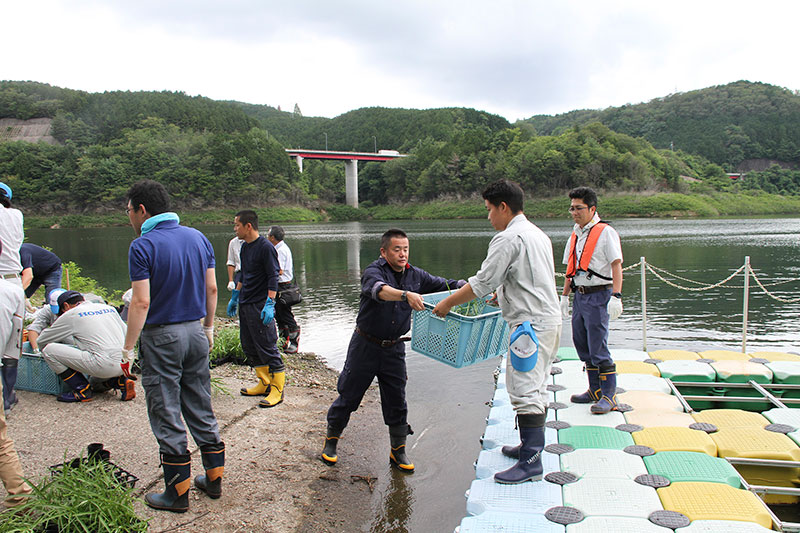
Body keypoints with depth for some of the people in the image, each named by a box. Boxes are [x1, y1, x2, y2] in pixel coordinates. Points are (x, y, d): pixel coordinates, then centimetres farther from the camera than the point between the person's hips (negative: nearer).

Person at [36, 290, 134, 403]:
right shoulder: (109, 308, 20)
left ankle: (82, 390, 2)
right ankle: (121, 382, 10)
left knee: (49, 350, 2)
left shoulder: (70, 315, 7)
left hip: (105, 366, -7)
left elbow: (41, 342, 18)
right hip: (125, 364, 7)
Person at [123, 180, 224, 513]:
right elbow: (211, 289, 9)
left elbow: (141, 302, -18)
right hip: (195, 332, 6)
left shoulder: (143, 246, -13)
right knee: (201, 410, 15)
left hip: (161, 338, -6)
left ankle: (178, 492, 13)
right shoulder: (198, 238, 6)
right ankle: (214, 479, 24)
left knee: (167, 417, 4)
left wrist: (128, 349, -12)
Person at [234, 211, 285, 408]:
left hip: (260, 306, -9)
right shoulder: (245, 247, 14)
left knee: (267, 347, -6)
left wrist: (269, 303, -22)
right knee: (248, 346, 13)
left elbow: (273, 277, -16)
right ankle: (265, 384, 25)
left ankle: (277, 390, 2)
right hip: (245, 304, 9)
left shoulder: (266, 247, -12)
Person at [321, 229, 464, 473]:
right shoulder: (374, 271, -16)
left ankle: (398, 451, 23)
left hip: (394, 349, 4)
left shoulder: (414, 275, 1)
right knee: (348, 395, 7)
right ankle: (331, 441, 28)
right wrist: (406, 295, -56)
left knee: (396, 401, 8)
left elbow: (445, 285, 3)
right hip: (365, 345, -4)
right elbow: (379, 290, -38)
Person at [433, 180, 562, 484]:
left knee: (525, 392, -7)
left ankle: (531, 462, -3)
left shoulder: (508, 239, -14)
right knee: (536, 389, 18)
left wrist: (447, 303, -5)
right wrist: (502, 296, 32)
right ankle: (531, 446, 29)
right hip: (549, 319, 11)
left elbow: (482, 283, -15)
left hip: (530, 325, -11)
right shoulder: (538, 234, 17)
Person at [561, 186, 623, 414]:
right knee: (582, 345, 11)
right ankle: (595, 391, 23)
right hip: (579, 296, 8)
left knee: (598, 347, -7)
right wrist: (565, 295, 18)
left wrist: (616, 297, -21)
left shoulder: (606, 232, -8)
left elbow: (616, 265, -13)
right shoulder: (575, 235, 16)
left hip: (598, 296, -8)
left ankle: (609, 396, 3)